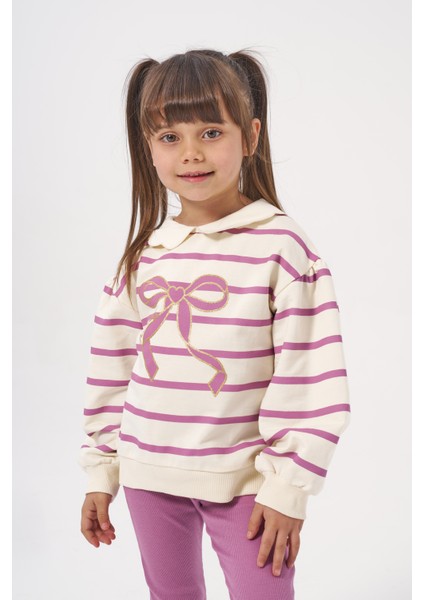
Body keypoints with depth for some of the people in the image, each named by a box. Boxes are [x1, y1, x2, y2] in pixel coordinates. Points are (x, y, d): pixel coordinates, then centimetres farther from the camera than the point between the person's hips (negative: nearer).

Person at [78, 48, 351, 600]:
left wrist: (288, 486, -12)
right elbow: (112, 370, 9)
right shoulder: (142, 255, 2)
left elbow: (311, 382, -12)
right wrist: (101, 472, 10)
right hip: (149, 475, 5)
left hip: (244, 479, -4)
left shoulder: (281, 247, -12)